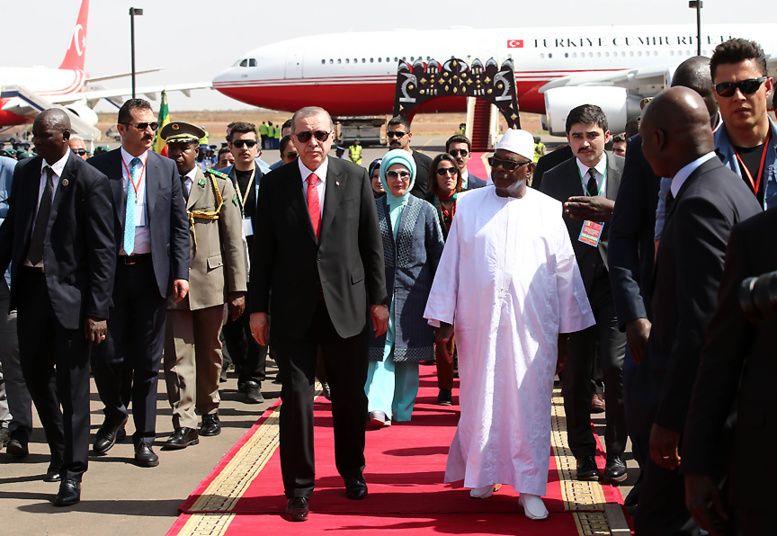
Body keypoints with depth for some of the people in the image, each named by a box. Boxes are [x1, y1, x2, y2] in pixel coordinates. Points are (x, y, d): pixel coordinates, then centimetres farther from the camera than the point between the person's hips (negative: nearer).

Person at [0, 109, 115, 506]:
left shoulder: (90, 182, -12)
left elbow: (102, 251, -12)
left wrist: (97, 311, -16)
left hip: (70, 290, -6)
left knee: (72, 382, -1)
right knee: (34, 371, 15)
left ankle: (72, 472, 9)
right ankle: (60, 450, 36)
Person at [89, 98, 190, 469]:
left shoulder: (166, 168, 7)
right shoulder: (98, 168, 1)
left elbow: (179, 225, 7)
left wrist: (180, 273, -2)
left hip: (152, 273, 1)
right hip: (110, 272, -1)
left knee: (147, 361, 5)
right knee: (107, 355, -1)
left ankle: (144, 438, 16)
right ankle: (114, 414, 29)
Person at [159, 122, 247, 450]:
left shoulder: (220, 186, 6)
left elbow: (233, 240, 4)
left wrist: (238, 288, -2)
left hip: (210, 281, 0)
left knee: (210, 352, 10)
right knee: (178, 356, -4)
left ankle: (209, 410, 28)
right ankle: (184, 425, -3)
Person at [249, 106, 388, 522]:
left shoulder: (355, 178, 3)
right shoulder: (274, 184, 3)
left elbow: (372, 243, 5)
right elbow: (262, 250, 4)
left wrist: (378, 299, 3)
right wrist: (258, 307, 1)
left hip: (346, 304, 1)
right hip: (293, 308, 0)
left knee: (350, 395, 10)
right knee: (296, 396, 0)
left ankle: (352, 472, 32)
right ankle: (298, 488, 13)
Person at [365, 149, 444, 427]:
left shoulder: (425, 211, 5)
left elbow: (437, 254, 8)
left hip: (413, 292, 0)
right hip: (378, 289, 0)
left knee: (408, 355, 4)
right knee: (380, 349, -10)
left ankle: (403, 409, 14)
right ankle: (379, 407, -18)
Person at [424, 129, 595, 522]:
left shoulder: (548, 210, 5)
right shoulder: (469, 205, 7)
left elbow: (565, 272, 6)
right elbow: (450, 264, 6)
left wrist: (566, 331, 5)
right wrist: (444, 321, 1)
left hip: (532, 327, -1)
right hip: (478, 324, 1)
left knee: (530, 402, 0)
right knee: (481, 398, 5)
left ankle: (529, 488, 7)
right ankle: (483, 473, 23)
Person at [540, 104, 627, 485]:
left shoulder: (629, 173, 4)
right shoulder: (554, 179, 6)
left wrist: (611, 211, -17)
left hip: (615, 282, -1)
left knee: (614, 365, -9)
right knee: (575, 374, 3)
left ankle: (616, 454, 7)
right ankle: (584, 454, 18)